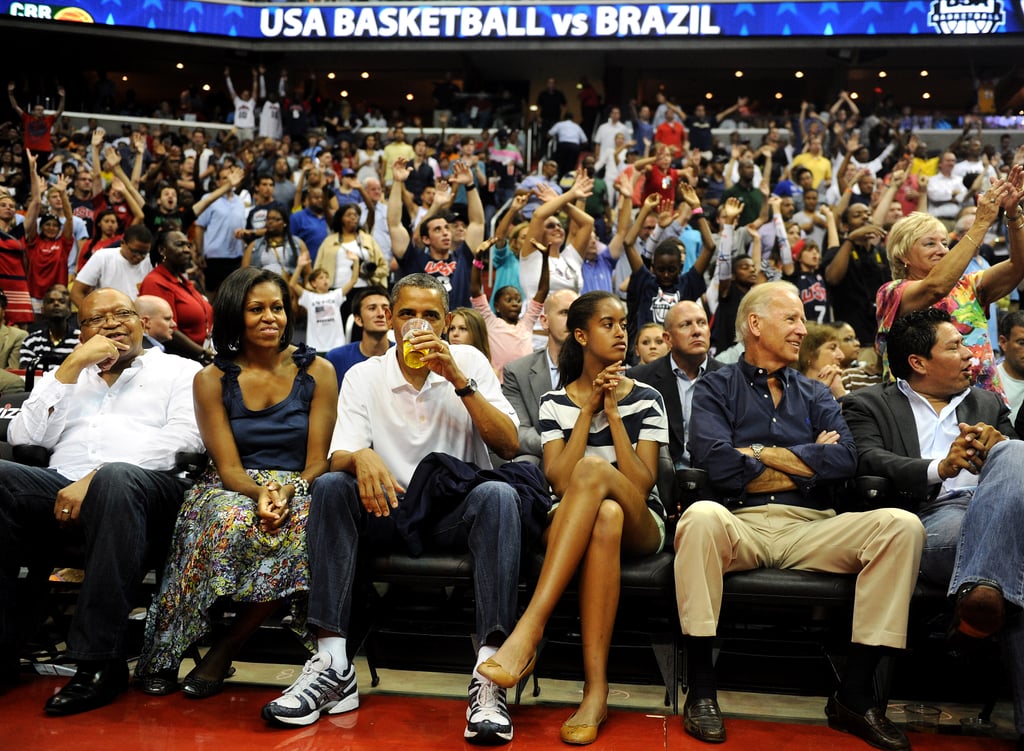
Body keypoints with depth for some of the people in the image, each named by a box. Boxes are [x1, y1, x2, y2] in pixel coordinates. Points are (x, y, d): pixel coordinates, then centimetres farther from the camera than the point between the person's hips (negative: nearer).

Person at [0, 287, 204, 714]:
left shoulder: (177, 370, 17)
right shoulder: (68, 374, 30)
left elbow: (185, 439, -3)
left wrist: (95, 478, -13)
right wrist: (73, 365, 7)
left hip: (145, 490, -3)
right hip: (62, 487, 4)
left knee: (115, 478, -40)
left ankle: (99, 662, -34)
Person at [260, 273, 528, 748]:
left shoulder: (469, 361, 3)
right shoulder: (363, 376, 5)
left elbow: (508, 446, -7)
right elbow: (339, 457, -7)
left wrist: (460, 380, -17)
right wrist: (361, 457, -32)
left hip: (458, 512, -1)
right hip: (391, 509, 1)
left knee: (498, 496, -33)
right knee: (329, 486, -26)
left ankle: (489, 677, -39)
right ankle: (332, 667, -29)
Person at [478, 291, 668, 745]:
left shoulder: (646, 399, 5)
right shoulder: (554, 402, 6)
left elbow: (642, 484, -7)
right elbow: (559, 482, -9)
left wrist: (613, 411, -12)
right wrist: (588, 409, -11)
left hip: (639, 525, 0)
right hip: (570, 527, 0)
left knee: (595, 468, -35)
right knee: (604, 516, -39)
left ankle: (529, 630, -44)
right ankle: (595, 689, -42)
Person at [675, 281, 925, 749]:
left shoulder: (815, 395, 22)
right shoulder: (716, 388, 11)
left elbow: (845, 460, 3)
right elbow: (715, 461, -10)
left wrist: (762, 454, -3)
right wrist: (808, 462, 1)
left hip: (810, 529, 4)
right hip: (740, 524, -3)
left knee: (901, 525, -20)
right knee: (702, 517, -37)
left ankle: (854, 695, -16)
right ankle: (701, 689, -24)